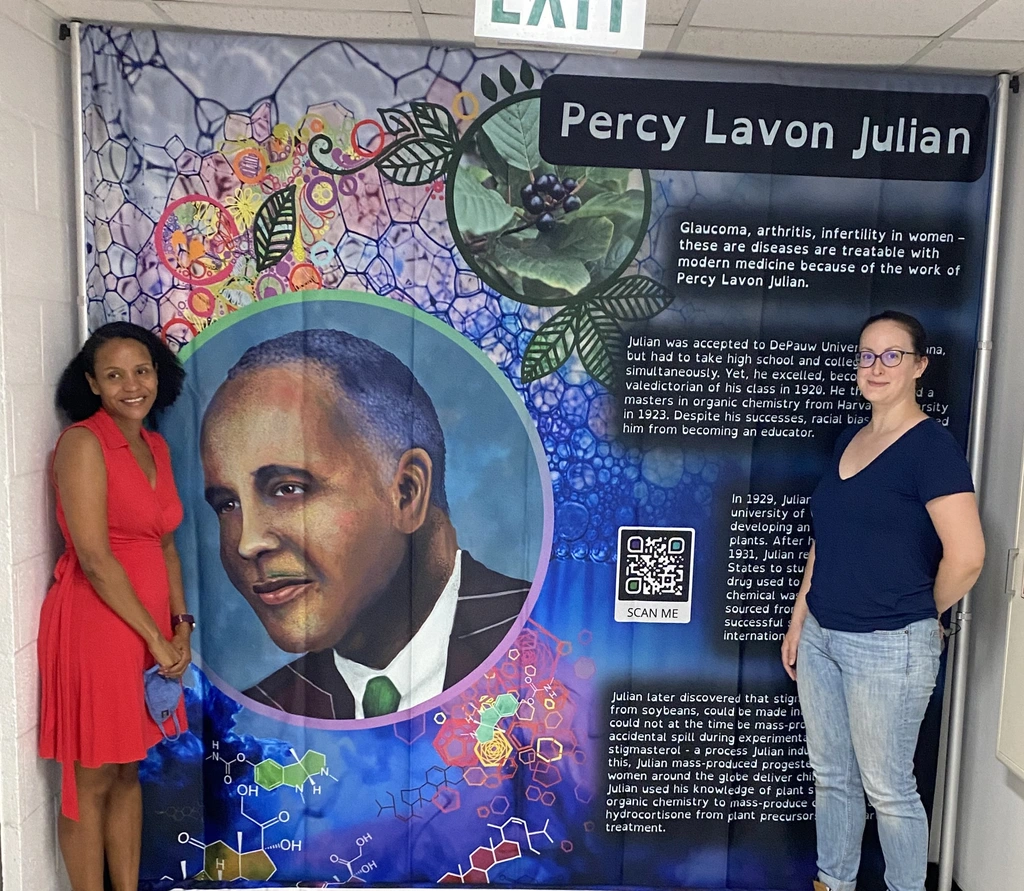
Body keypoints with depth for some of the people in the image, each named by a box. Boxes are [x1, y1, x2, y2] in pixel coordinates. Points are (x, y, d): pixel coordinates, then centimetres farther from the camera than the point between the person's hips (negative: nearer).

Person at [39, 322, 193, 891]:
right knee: (92, 780, 8)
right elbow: (94, 558, -18)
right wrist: (156, 637, -14)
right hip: (96, 621, -7)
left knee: (129, 769, 19)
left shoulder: (156, 446, 9)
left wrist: (181, 625, 2)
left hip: (151, 624, 7)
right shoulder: (83, 442, -14)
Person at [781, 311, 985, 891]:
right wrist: (799, 621, 12)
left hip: (888, 646, -7)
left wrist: (925, 616, -3)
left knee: (888, 789, 10)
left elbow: (966, 556, -19)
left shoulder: (931, 445, -13)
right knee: (831, 777, 19)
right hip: (821, 637, 7)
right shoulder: (848, 440, 9)